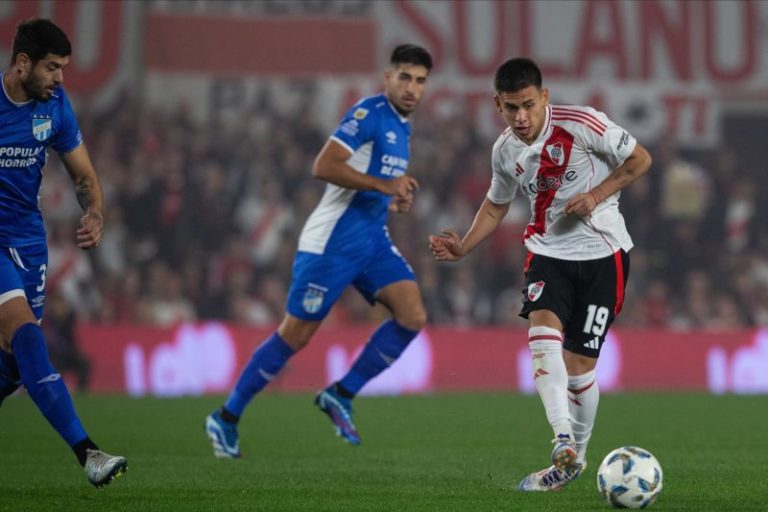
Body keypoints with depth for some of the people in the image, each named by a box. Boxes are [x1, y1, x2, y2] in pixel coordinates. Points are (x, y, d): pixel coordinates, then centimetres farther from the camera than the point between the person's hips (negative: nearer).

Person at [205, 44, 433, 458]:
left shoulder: (402, 126, 14)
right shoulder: (369, 113, -14)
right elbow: (323, 167, -24)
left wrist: (394, 200, 9)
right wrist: (383, 185, -25)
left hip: (372, 240, 8)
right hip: (332, 242, -8)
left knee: (413, 317, -11)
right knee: (295, 336, -2)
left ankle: (341, 395, 2)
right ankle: (226, 417, 12)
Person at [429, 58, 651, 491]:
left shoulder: (581, 124, -15)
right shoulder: (505, 151, 2)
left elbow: (640, 159, -7)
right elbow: (497, 204, 19)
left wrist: (597, 195, -18)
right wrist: (463, 248, 5)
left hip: (602, 251, -4)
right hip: (549, 252, 4)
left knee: (580, 362, -4)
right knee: (542, 327, -25)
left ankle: (577, 453, 19)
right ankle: (564, 442, -34)